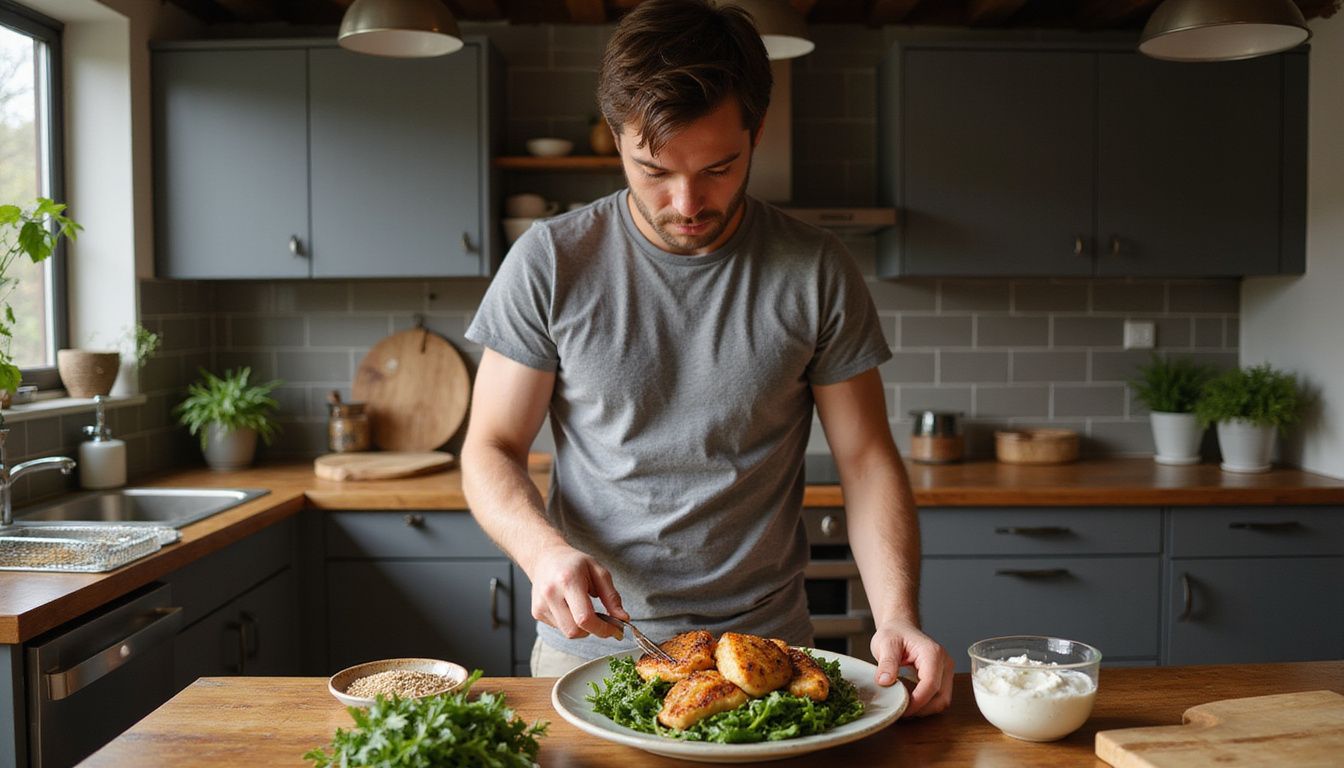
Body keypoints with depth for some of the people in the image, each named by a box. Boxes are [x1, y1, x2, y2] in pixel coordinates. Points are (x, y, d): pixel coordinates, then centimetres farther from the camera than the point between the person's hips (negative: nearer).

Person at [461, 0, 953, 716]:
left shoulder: (817, 273, -6)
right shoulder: (550, 262, -8)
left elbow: (866, 461, -3)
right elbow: (490, 450, -3)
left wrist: (898, 616, -17)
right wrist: (546, 552, -23)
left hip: (765, 643, 0)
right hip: (589, 642, 1)